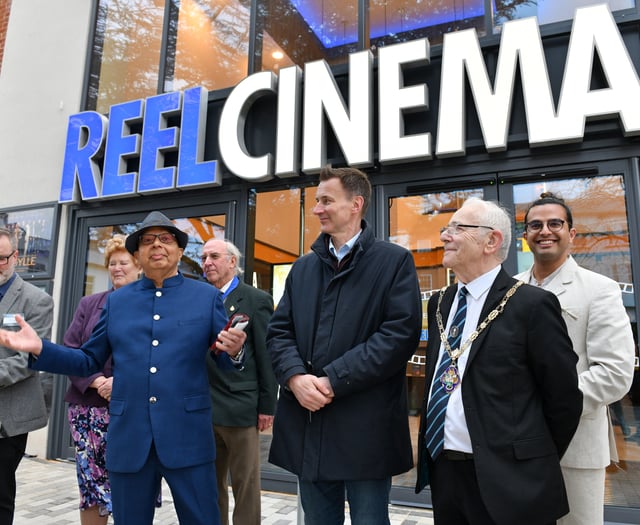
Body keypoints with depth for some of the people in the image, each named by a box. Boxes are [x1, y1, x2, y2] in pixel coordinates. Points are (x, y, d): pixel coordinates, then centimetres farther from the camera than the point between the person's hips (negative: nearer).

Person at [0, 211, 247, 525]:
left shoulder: (207, 297, 3)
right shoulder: (116, 301, 10)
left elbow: (225, 359, 2)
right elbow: (89, 362, 13)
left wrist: (233, 351, -21)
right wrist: (39, 349, -1)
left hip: (188, 437, -2)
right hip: (128, 439, 3)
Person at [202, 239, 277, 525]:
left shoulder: (256, 299, -3)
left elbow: (267, 358, -6)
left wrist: (267, 407, -9)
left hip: (239, 408, -5)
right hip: (203, 408, 5)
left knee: (246, 486, 6)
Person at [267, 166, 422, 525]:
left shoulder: (395, 261, -3)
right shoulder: (303, 267, 13)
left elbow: (401, 333, -14)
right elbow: (279, 331, 8)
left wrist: (334, 380, -18)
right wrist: (295, 376, -12)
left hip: (366, 426, -4)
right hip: (307, 422, 5)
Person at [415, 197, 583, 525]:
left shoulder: (532, 305, -14)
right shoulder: (439, 304, 6)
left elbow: (564, 398, -8)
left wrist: (538, 466, 2)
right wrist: (431, 454, 13)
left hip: (506, 483, -5)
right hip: (441, 472, 6)